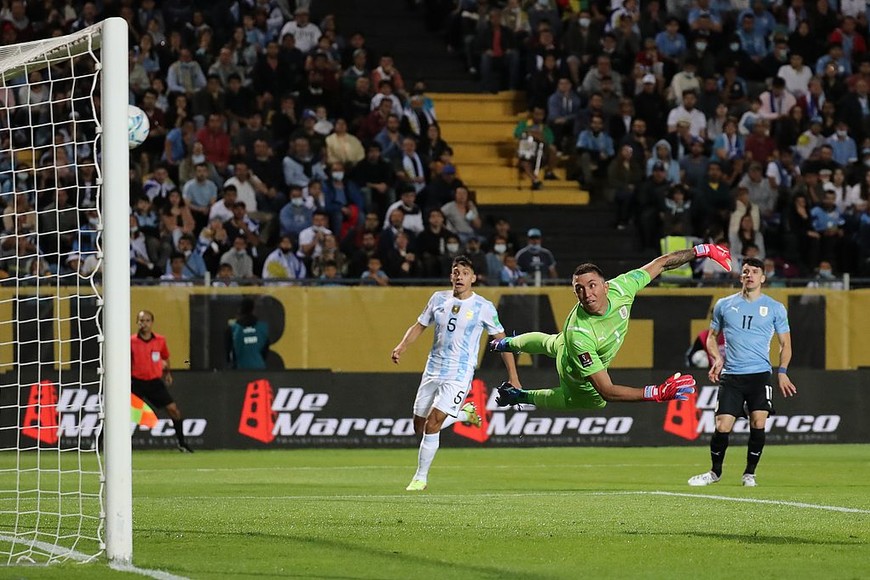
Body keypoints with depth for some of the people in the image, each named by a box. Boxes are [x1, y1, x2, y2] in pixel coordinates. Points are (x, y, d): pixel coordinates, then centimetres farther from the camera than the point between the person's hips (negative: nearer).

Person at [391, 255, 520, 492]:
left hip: (459, 375, -5)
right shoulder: (439, 299, 5)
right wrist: (402, 346, -5)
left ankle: (421, 477, -1)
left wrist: (513, 377, -2)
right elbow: (419, 326, 15)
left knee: (432, 425, -16)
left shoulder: (483, 307, -6)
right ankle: (463, 412, 34)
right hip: (433, 372, 5)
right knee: (420, 427, 9)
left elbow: (501, 340, 0)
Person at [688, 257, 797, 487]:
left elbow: (785, 343, 11)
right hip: (731, 376, 1)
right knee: (722, 427, -6)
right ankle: (715, 471, 16)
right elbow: (712, 336, 18)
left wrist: (782, 371, -3)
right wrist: (716, 359, -1)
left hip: (759, 375, -1)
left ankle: (750, 473, 7)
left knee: (758, 424, -12)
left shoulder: (775, 308, 6)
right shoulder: (724, 305, 9)